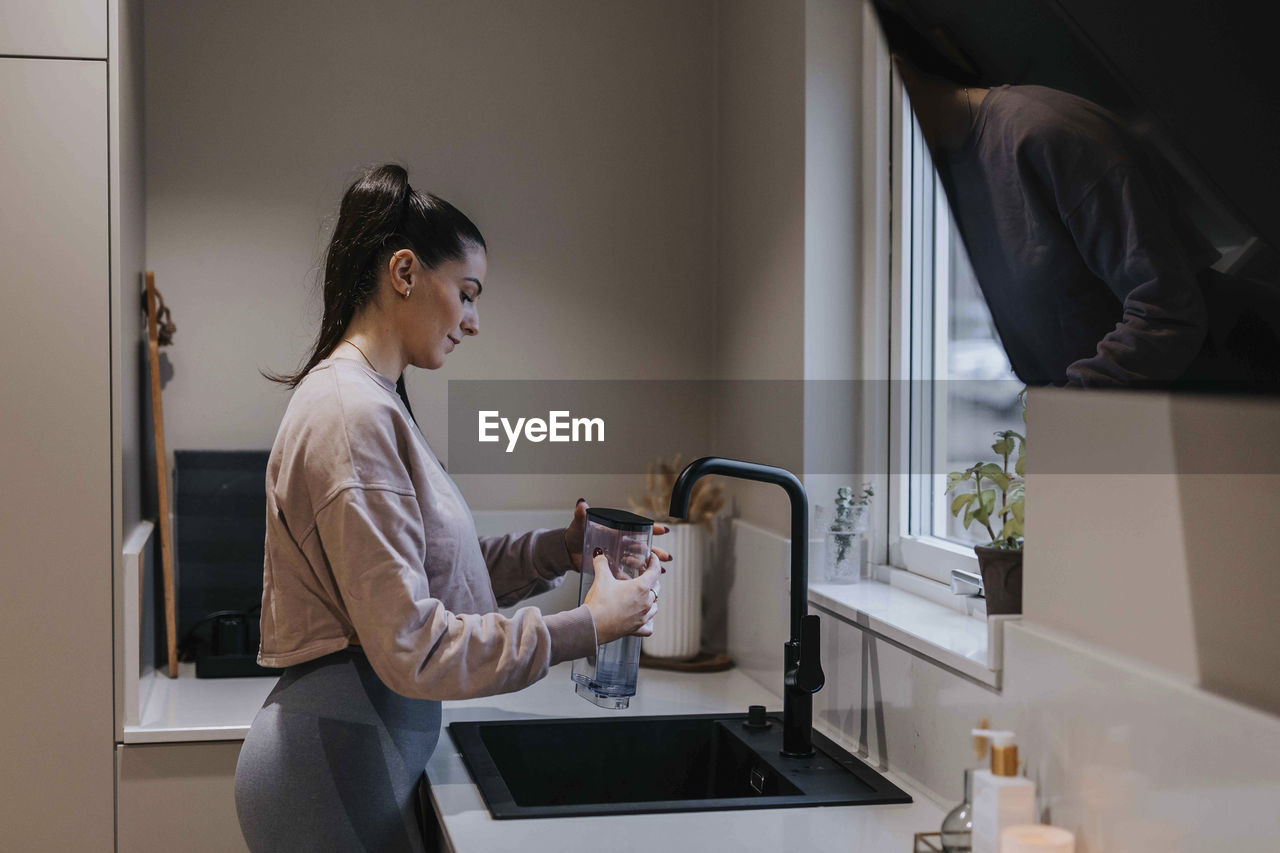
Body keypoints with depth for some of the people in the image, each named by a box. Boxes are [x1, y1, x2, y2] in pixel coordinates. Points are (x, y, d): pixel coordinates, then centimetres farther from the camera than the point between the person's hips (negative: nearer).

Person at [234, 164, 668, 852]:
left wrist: (561, 548, 3)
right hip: (335, 762, -10)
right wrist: (588, 626, -17)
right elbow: (412, 646, -22)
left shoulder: (370, 401, 14)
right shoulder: (351, 413, -19)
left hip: (351, 751, 10)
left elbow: (436, 570, 13)